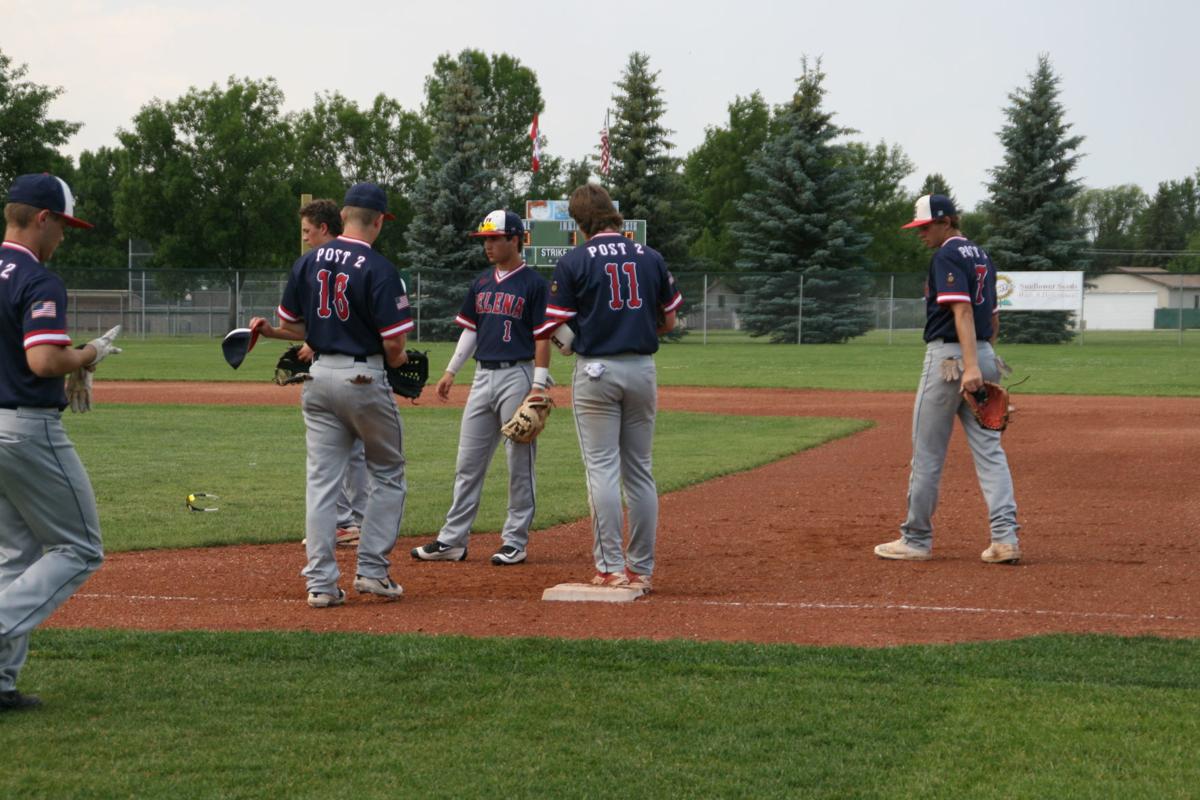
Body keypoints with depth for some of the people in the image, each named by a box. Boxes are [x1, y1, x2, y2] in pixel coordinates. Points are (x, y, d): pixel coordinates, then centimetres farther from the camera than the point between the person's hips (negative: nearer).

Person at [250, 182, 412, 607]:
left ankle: (320, 583, 4)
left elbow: (290, 325, 8)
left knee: (322, 479, 6)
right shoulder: (378, 268, -13)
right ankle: (372, 571, 9)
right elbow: (393, 342, -15)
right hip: (364, 377, -5)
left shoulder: (308, 262, 5)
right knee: (388, 475, 12)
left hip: (319, 376, 5)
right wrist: (397, 361, 6)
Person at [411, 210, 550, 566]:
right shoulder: (481, 284, 13)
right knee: (468, 462, 7)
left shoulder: (533, 284, -6)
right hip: (483, 376, 7)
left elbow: (543, 337, -9)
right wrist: (451, 370, 11)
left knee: (519, 463, -1)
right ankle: (452, 540, 11)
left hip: (518, 376, -7)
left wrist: (538, 385, -15)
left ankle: (515, 541, 6)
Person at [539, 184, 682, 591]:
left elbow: (552, 328, -8)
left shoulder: (574, 262, -5)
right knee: (639, 471, 10)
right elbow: (669, 321, 11)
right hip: (643, 368, 4)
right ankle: (641, 569, 13)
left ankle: (611, 568, -4)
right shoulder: (650, 257, 6)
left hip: (596, 370, -4)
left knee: (602, 469, -1)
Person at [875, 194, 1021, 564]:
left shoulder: (947, 257, -11)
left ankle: (917, 539, 7)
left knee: (927, 453, 1)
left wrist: (969, 365, -30)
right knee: (989, 448, 3)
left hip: (948, 356, -8)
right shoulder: (981, 256, 17)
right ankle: (1005, 537, -7)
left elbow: (962, 310, -22)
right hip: (984, 355, 9)